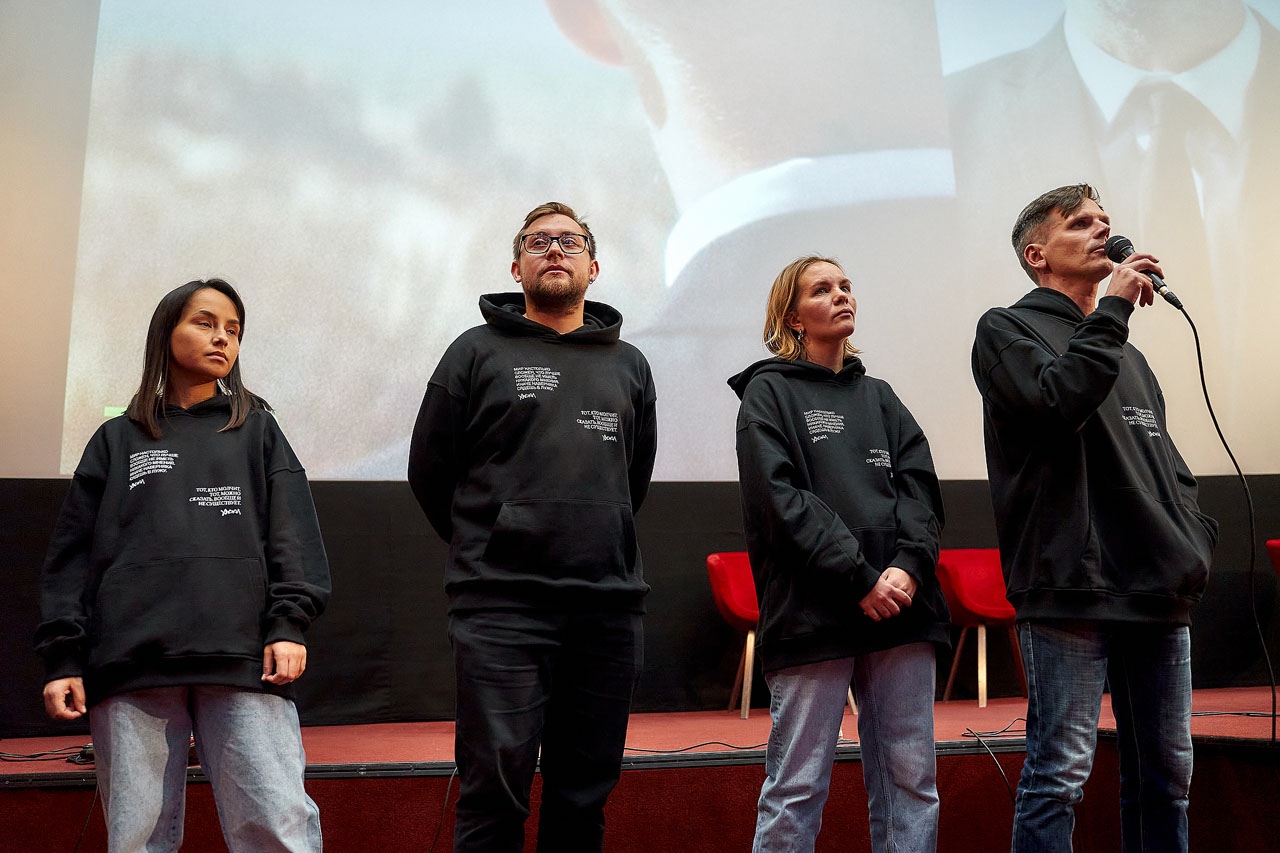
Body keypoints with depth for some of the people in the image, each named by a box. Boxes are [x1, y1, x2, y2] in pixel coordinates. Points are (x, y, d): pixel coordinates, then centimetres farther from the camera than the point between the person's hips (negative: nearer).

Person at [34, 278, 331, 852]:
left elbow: (293, 532, 9)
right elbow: (72, 554, 15)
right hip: (131, 666, 1)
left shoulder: (257, 430, 20)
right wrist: (63, 657, 4)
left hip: (243, 660, -1)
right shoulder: (117, 441, 20)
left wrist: (288, 626, -5)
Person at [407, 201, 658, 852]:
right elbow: (429, 470, 7)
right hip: (502, 604, -3)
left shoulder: (628, 365, 16)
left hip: (609, 604, 4)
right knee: (494, 793, -5)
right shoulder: (478, 353, 5)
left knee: (585, 796, 9)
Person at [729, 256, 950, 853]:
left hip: (900, 606, 5)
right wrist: (861, 579, -14)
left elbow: (921, 488, 9)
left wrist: (908, 567, -10)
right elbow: (781, 501, -7)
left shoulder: (879, 396, 21)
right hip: (813, 615, -5)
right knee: (796, 788, -4)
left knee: (911, 783, 6)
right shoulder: (768, 393, 6)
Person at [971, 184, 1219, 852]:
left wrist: (1196, 534, 8)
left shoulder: (1127, 355, 24)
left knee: (1165, 771, 12)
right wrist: (1114, 309, -9)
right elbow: (1058, 401, -17)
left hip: (1160, 593, 7)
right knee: (1061, 771, -7)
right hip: (1071, 590, -7)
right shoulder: (1008, 329, 2)